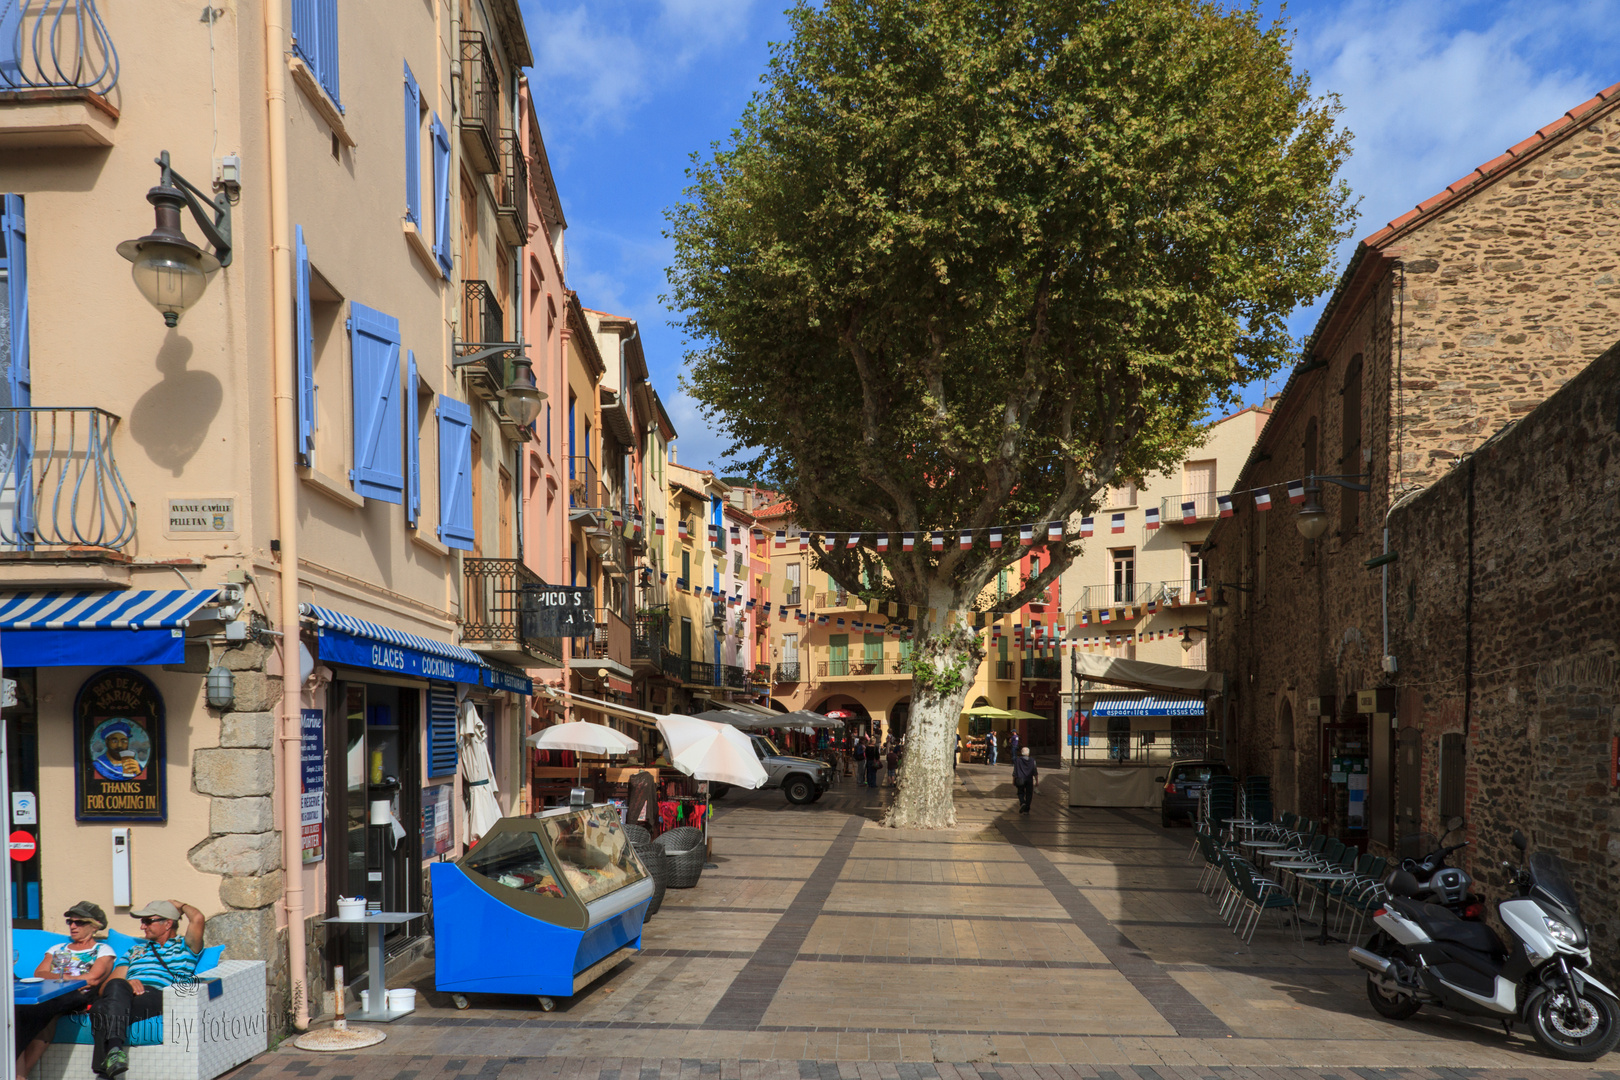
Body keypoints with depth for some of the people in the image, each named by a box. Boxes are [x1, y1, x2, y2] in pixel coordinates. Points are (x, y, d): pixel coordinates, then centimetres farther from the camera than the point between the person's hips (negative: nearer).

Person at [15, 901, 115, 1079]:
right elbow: (39, 974, 17)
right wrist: (65, 977, 0)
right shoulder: (56, 949, 34)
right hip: (48, 997, 3)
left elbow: (92, 979, 0)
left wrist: (56, 977, 3)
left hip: (79, 997, -3)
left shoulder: (103, 950, 18)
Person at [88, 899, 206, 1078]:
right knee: (117, 985, -34)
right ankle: (114, 1049, -48)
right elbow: (104, 988, 25)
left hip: (158, 997, -3)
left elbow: (198, 919, 1)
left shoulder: (184, 947, 24)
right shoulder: (134, 951, 39)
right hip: (125, 997, 3)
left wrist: (180, 905, 23)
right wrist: (127, 984, 0)